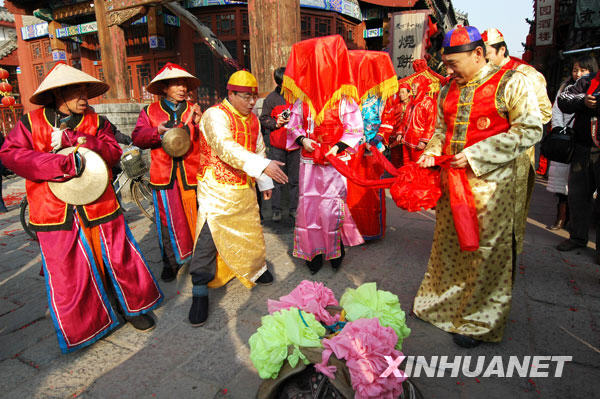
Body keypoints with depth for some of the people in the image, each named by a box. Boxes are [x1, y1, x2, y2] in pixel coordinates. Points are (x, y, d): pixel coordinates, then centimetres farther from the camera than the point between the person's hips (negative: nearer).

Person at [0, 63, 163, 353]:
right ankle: (81, 330, 30)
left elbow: (113, 152, -6)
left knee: (120, 258, 7)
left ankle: (134, 307, 31)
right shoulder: (31, 123, 3)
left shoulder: (97, 122, 7)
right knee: (67, 275, 8)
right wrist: (64, 164, -22)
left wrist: (74, 141, -21)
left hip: (99, 207, 1)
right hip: (55, 215, -1)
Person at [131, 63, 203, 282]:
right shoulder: (150, 111, 9)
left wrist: (199, 124, -19)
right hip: (164, 175, 0)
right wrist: (157, 132, -19)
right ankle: (171, 262, 24)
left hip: (191, 173, 0)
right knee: (167, 219, 7)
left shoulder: (193, 110, 9)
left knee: (197, 217, 6)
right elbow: (137, 137, -2)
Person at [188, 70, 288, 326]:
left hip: (244, 188, 7)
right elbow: (226, 148, -30)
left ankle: (255, 267, 43)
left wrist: (265, 183, 18)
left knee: (249, 230, 18)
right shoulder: (215, 115, -14)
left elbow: (259, 150, 20)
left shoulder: (252, 119, 12)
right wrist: (263, 166, -38)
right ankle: (200, 291, 6)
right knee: (208, 236, -8)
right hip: (217, 189, -7)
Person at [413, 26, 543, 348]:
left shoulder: (510, 83, -6)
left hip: (488, 183, -5)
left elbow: (530, 130, -11)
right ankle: (442, 302, 33)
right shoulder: (449, 89, 12)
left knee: (485, 251, 3)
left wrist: (476, 155, -18)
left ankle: (478, 321, 20)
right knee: (448, 245, 14)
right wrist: (432, 152, 1)